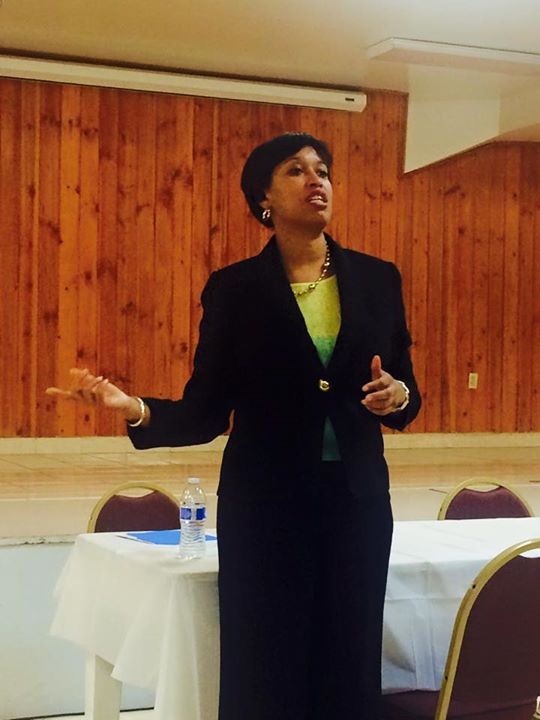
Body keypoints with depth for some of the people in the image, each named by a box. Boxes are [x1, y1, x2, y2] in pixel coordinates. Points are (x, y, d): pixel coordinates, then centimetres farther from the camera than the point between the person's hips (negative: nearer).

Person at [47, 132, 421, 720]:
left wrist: (397, 396, -12)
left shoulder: (376, 278, 6)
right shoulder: (234, 289, -1)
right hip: (264, 502, -2)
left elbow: (406, 388, 11)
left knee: (349, 667, 4)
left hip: (356, 496, 2)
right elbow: (204, 413, -3)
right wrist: (135, 408, -20)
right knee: (265, 670, 1)